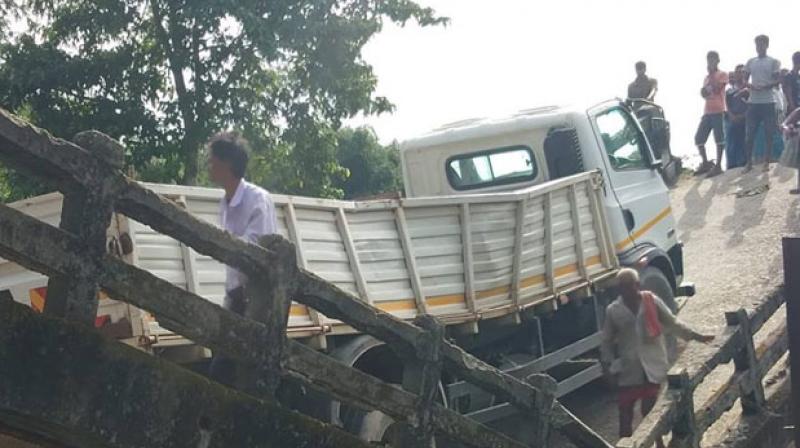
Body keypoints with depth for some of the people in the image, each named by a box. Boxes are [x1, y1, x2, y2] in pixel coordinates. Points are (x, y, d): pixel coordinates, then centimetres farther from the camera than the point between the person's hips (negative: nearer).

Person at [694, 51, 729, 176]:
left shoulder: (722, 75, -1)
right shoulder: (707, 77, 21)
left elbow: (717, 89, -15)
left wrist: (711, 76, -9)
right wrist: (705, 88, -1)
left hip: (718, 111, -7)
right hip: (707, 112, 8)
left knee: (719, 139, -7)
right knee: (698, 138, 5)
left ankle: (718, 166, -7)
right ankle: (705, 163, 18)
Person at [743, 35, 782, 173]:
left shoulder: (773, 62, 2)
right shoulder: (750, 62, 13)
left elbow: (777, 81, -3)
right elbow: (744, 80, 12)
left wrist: (765, 87, -21)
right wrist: (750, 86, -11)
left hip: (768, 102, -3)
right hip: (753, 102, 3)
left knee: (769, 134, -1)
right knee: (750, 133, 1)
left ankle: (767, 162, 4)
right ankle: (749, 162, 5)